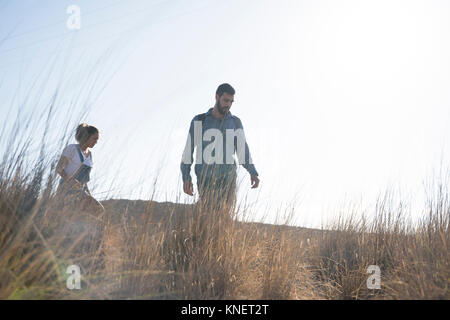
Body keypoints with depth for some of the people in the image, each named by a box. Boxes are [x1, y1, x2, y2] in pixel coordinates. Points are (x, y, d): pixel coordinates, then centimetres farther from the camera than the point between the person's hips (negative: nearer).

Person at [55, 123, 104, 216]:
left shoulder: (89, 153, 16)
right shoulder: (71, 148, -5)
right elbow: (59, 169, -8)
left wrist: (88, 192, 11)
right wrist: (70, 181, -24)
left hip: (80, 191, 7)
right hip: (67, 189, -7)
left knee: (99, 211, -13)